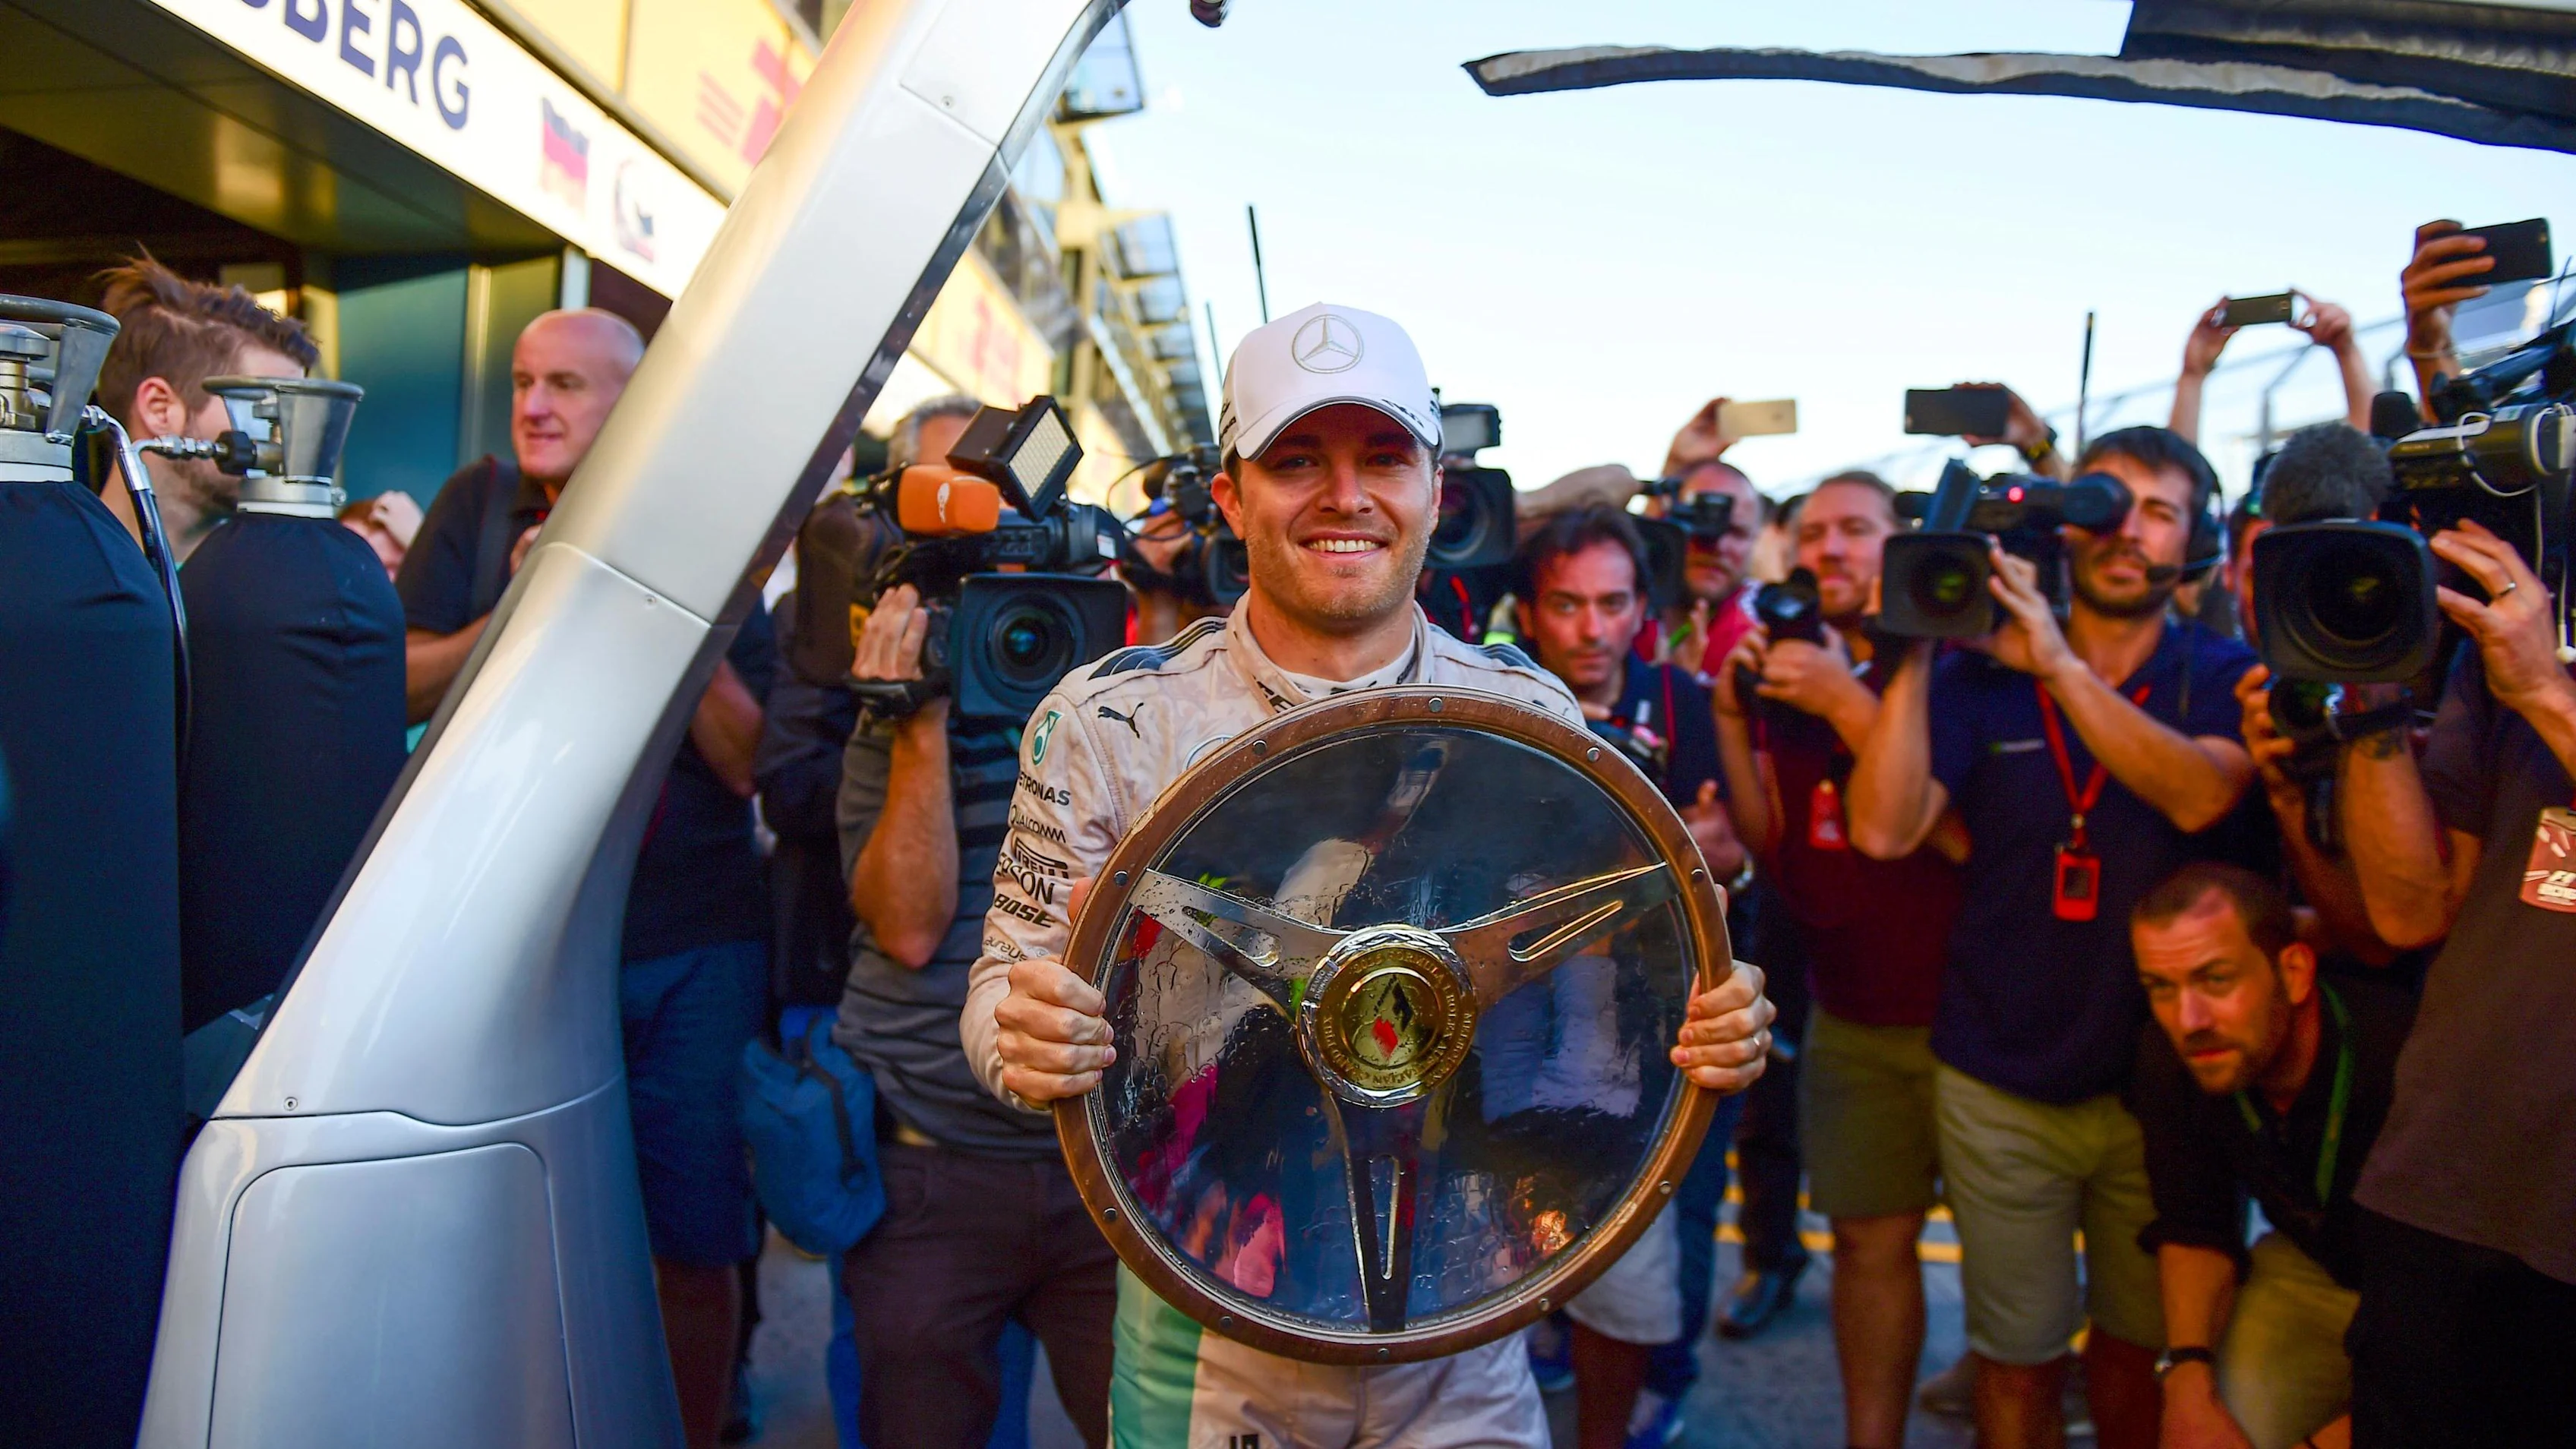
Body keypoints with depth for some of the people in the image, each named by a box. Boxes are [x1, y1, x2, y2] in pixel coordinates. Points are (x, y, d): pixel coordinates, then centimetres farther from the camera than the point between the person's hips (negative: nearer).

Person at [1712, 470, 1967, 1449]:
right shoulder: (1786, 671, 7)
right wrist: (1731, 719, -7)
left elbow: (1965, 833, -20)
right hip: (1851, 1016, 4)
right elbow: (1769, 844, 5)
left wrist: (1849, 705, -24)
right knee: (1870, 1239, 10)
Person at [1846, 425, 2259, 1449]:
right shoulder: (1981, 674, -1)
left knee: (2136, 1347, 19)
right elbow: (1885, 829, -14)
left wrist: (2060, 664, -28)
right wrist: (1912, 651, -18)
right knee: (2017, 1357, 11)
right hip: (1999, 1086, 0)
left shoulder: (2221, 675, 0)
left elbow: (2201, 793, -22)